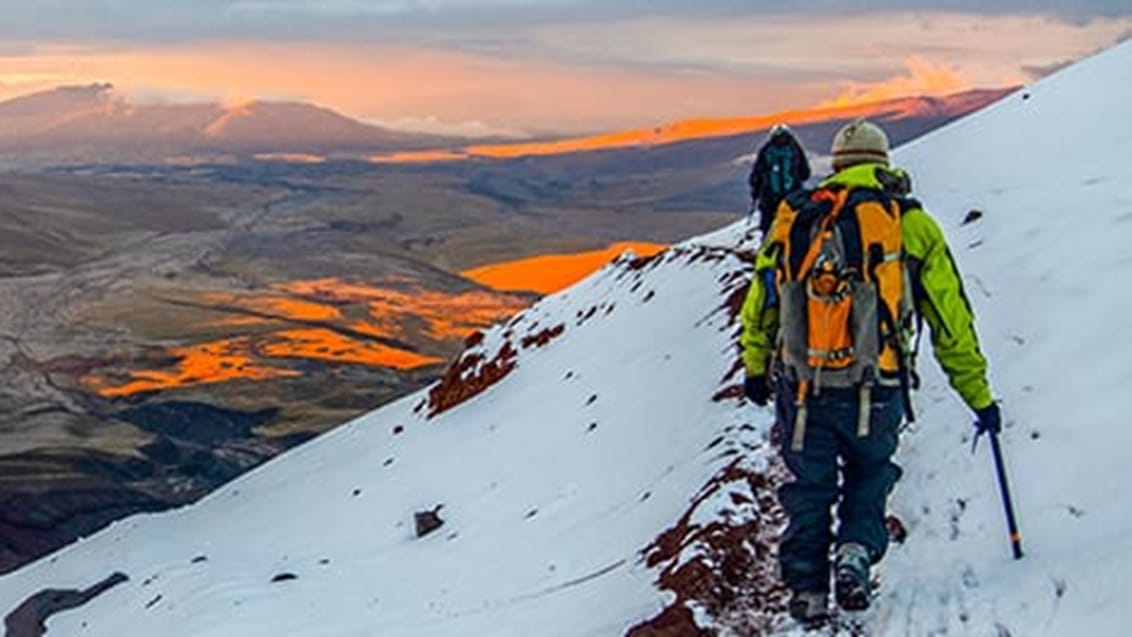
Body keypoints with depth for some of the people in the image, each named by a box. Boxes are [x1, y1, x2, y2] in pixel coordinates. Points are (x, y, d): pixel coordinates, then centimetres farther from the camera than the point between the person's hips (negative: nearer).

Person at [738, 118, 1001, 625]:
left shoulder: (794, 216, 10)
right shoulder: (911, 222, 4)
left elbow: (759, 305, 17)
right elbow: (951, 321, 6)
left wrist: (755, 369, 32)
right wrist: (980, 398, 14)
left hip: (800, 388, 1)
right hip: (876, 390, -1)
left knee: (809, 488, 18)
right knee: (869, 474, 24)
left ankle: (807, 589, 16)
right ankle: (856, 550, 4)